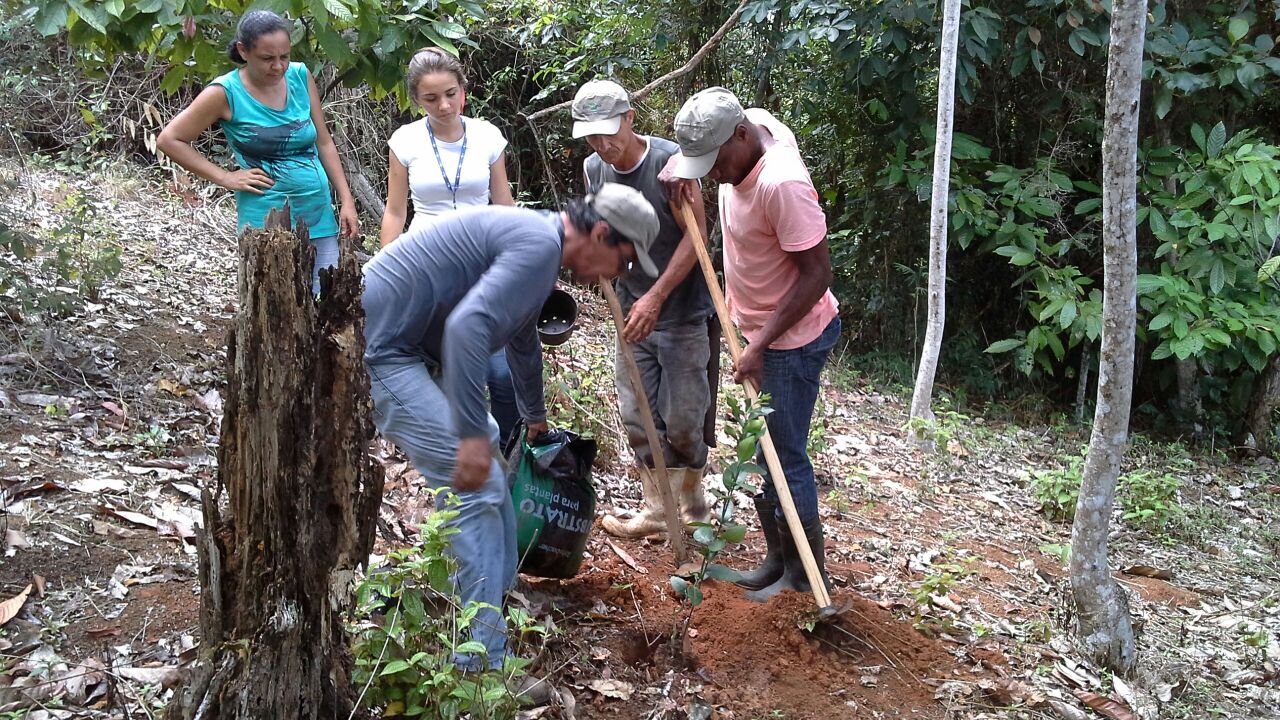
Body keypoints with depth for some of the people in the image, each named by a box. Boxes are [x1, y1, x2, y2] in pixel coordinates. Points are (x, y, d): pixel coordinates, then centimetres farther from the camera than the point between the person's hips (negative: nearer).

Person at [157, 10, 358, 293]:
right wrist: (225, 178, -6)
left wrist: (346, 200, 7)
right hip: (266, 220, -4)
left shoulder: (300, 76, 4)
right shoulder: (226, 92, -6)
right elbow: (169, 139, 0)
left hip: (319, 214, 4)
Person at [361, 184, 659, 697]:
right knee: (476, 484, -12)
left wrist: (535, 416, 46)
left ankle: (496, 593, 37)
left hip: (407, 343, 11)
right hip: (379, 347, -11)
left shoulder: (534, 239, 16)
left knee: (483, 440, 23)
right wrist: (471, 434, -31)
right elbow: (468, 327, -32)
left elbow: (522, 341, 33)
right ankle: (483, 662, -7)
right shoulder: (539, 243, -17)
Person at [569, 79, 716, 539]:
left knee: (683, 422, 2)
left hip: (680, 312, -6)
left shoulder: (670, 161, -19)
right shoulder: (593, 169, 0)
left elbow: (695, 234, -18)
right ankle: (657, 512, 23)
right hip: (632, 312, 6)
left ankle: (692, 511, 22)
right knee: (638, 419, 10)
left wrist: (656, 297, -24)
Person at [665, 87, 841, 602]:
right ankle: (778, 556, 31)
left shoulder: (781, 183, -31)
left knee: (785, 458, 2)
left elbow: (817, 274, -27)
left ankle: (805, 574, 19)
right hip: (761, 328, 9)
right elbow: (695, 145, 19)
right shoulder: (751, 122, -5)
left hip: (792, 338, -9)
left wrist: (760, 345, -25)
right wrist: (680, 165, -3)